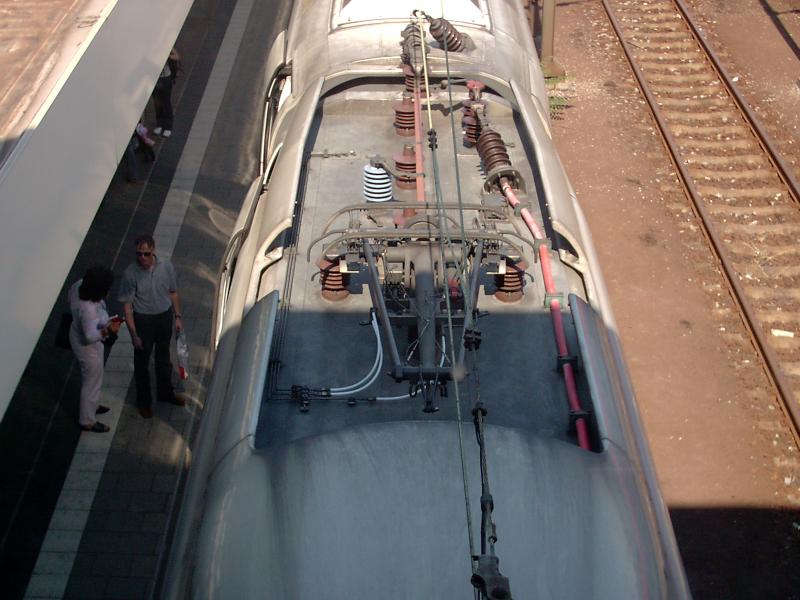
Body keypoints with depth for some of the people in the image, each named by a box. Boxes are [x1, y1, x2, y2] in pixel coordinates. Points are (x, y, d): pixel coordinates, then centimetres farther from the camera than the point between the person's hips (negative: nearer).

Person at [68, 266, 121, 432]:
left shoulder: (79, 285, -18)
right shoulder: (88, 309, -42)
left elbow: (70, 295, 5)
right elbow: (90, 337, -32)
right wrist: (107, 331, -48)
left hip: (77, 334, 9)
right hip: (87, 346, -9)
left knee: (89, 377, 30)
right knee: (92, 381, 13)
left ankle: (91, 405, 54)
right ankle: (87, 421, 34)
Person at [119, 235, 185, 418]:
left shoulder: (167, 267, -11)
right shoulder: (130, 273, -20)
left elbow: (173, 293, 3)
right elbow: (127, 306, -15)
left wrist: (177, 317, 5)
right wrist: (134, 334, -15)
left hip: (165, 316, 3)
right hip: (143, 320, -3)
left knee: (163, 358, 22)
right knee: (142, 363, 13)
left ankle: (165, 393, 44)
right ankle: (144, 401, 33)